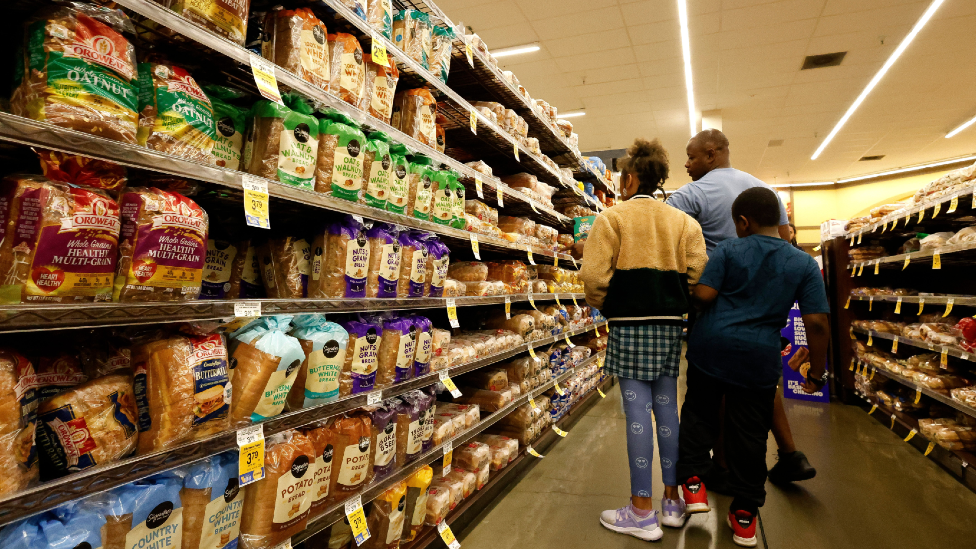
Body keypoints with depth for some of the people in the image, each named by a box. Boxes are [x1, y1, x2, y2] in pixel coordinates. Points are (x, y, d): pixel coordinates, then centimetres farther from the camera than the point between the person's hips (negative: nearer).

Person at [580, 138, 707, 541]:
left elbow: (594, 275, -13)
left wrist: (605, 307, 5)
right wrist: (675, 306, 15)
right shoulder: (682, 220, 11)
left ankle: (642, 512, 5)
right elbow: (698, 272, 1)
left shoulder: (613, 217, -4)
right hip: (670, 325, 5)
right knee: (666, 408, 12)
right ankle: (672, 500, 22)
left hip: (630, 326, -5)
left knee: (637, 410, -2)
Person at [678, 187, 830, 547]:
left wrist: (687, 290, 10)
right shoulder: (804, 264, 3)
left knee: (699, 413, 19)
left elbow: (702, 295, -13)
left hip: (711, 347, -1)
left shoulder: (728, 250, -3)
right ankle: (745, 516, 22)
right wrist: (817, 371, 7)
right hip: (759, 358, 2)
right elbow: (817, 322, -2)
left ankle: (693, 481, 15)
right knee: (750, 435, 11)